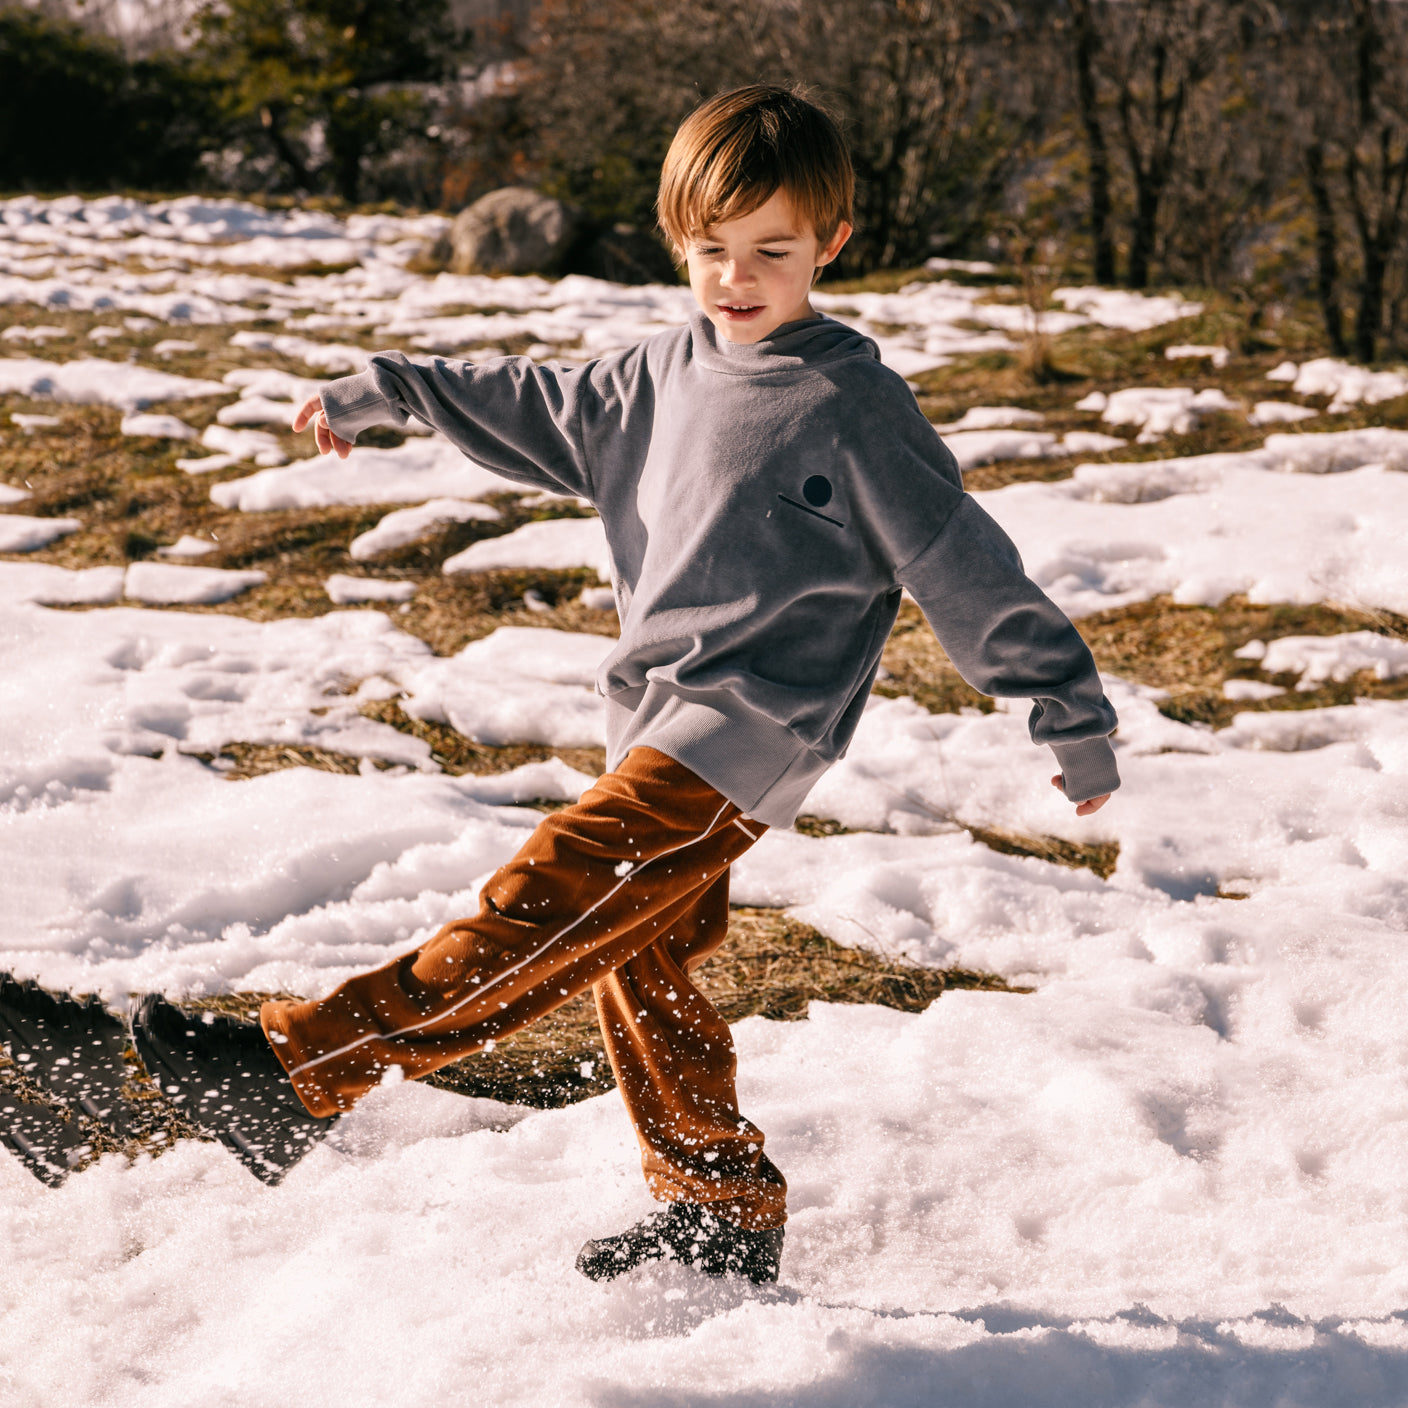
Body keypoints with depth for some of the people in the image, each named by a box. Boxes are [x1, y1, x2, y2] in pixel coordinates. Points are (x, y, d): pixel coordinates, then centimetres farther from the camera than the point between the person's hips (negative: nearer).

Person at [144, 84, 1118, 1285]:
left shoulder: (856, 406, -7)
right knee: (638, 964, 8)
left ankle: (302, 1072, -25)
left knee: (553, 894, -19)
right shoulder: (667, 376, 13)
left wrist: (1074, 715, -4)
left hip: (756, 725, -8)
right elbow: (539, 408, 32)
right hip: (658, 721, 8)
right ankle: (723, 1211, 20)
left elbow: (967, 565, -5)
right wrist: (386, 392, 38)